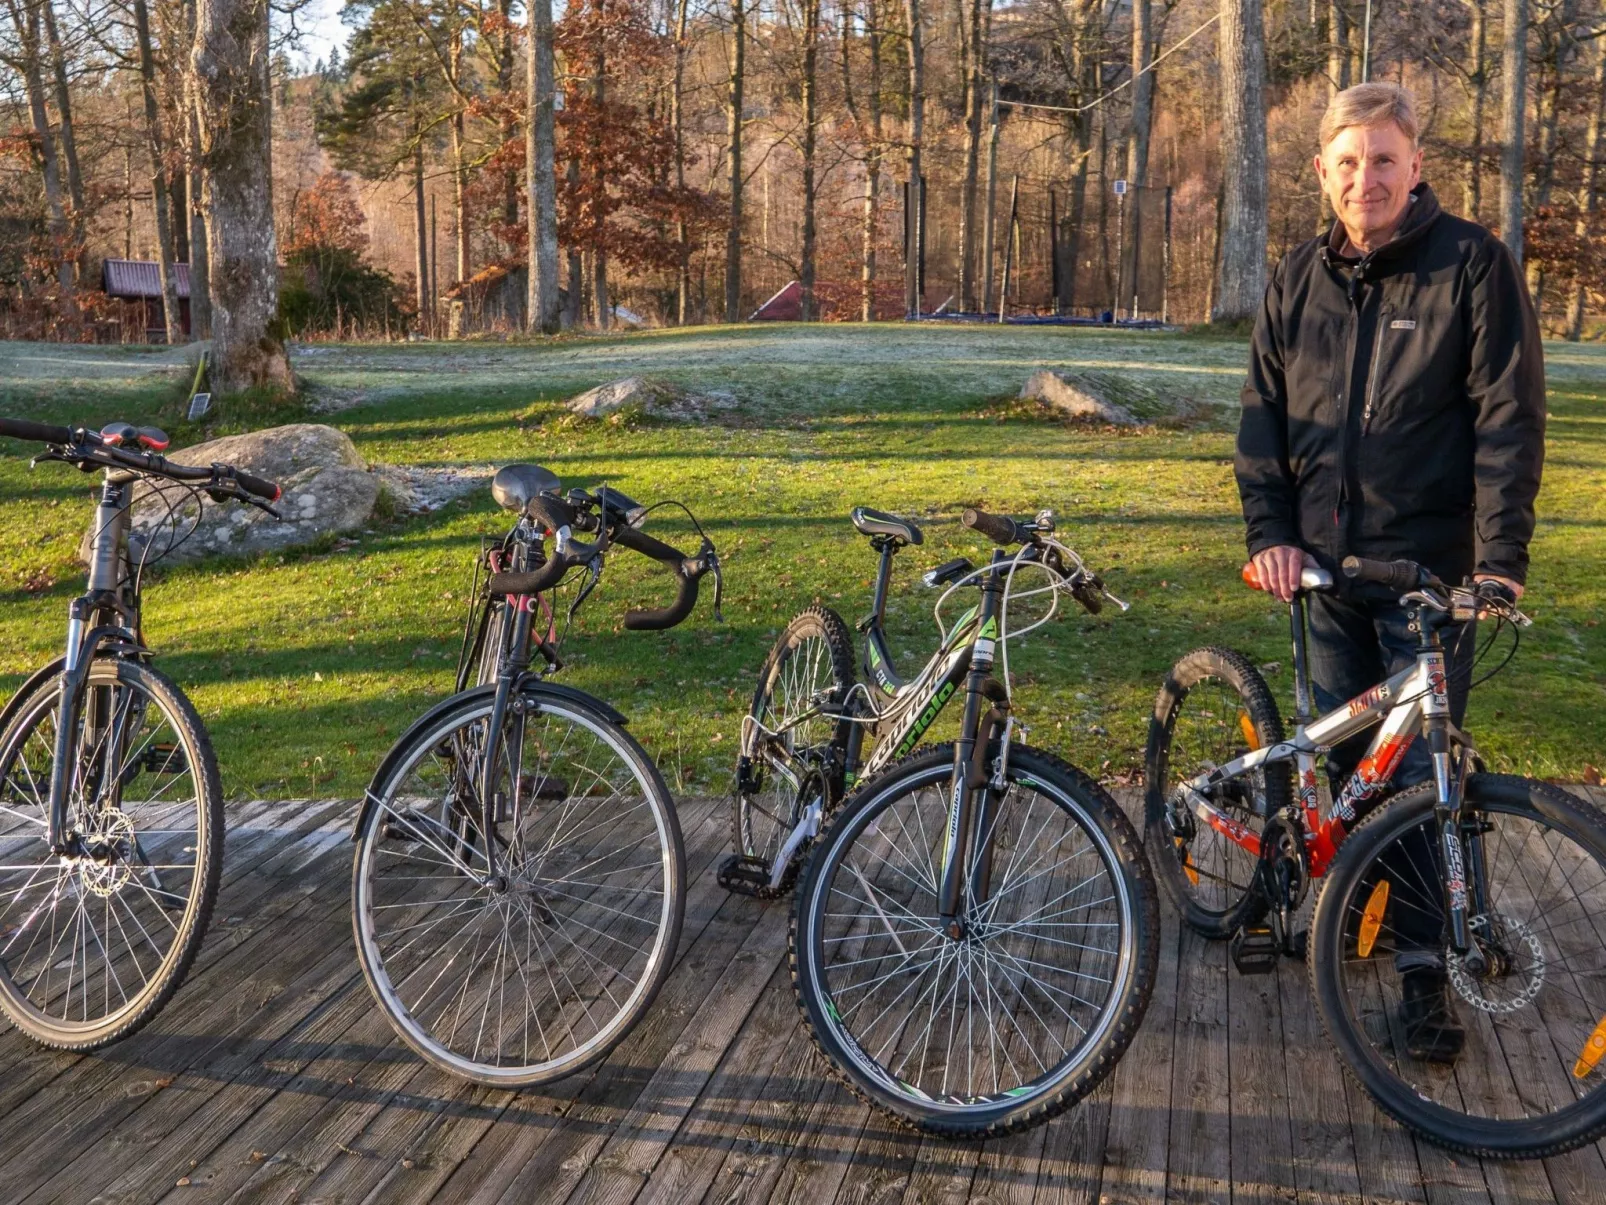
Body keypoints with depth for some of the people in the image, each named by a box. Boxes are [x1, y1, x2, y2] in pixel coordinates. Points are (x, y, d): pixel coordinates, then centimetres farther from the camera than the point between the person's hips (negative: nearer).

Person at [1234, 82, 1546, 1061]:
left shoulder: (1474, 264, -5)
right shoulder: (1300, 280, 9)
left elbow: (1510, 419, -9)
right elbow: (1265, 412, 11)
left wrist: (1501, 560, -15)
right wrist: (1270, 530, -1)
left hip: (1429, 567, -4)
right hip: (1326, 566, 4)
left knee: (1422, 769, -3)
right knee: (1339, 756, 12)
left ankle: (1427, 965, 6)